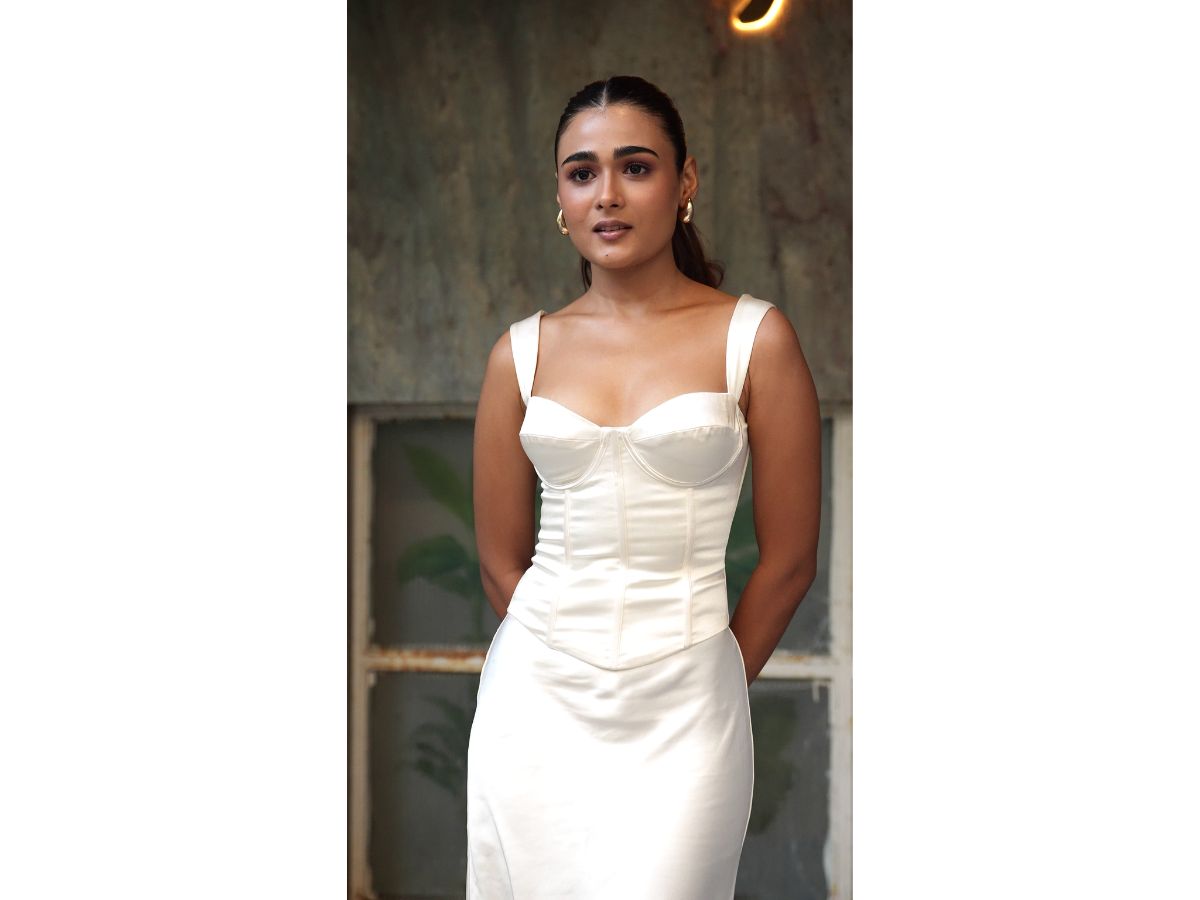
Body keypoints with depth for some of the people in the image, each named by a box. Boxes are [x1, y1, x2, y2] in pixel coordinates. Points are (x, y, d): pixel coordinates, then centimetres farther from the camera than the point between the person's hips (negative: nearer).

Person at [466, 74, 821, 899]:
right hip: (536, 703, 3)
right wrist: (567, 661, 11)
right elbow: (501, 558, 11)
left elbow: (789, 559, 1)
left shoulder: (754, 338, -3)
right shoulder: (523, 353, 5)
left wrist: (707, 691, 9)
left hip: (681, 709, -2)